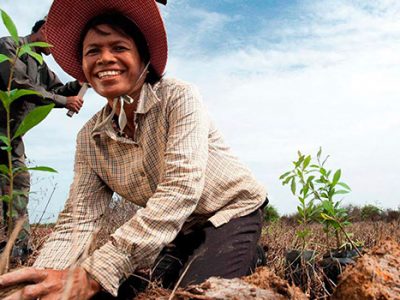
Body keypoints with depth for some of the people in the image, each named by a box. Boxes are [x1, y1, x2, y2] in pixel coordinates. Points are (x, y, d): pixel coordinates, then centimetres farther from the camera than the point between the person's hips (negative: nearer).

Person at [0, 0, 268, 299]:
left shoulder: (179, 97, -21)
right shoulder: (90, 138, -6)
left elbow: (181, 190, -33)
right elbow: (78, 218, -10)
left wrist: (94, 274, -41)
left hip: (232, 211, -5)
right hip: (176, 230, 5)